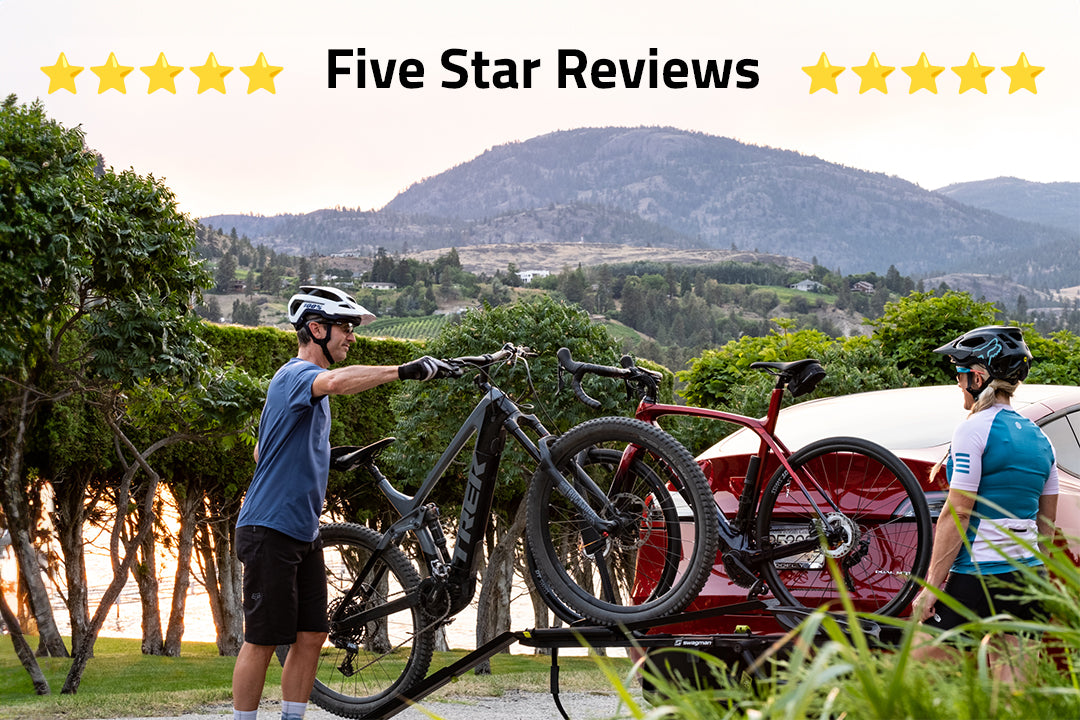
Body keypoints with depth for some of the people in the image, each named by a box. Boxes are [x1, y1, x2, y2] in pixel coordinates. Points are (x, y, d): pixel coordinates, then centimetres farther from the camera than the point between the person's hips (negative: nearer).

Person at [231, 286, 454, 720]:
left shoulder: (307, 383, 20)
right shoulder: (296, 374, -12)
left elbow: (262, 452, 29)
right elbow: (336, 381, -39)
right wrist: (401, 371, -44)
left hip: (303, 533, 10)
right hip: (270, 530, -10)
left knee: (311, 636, 7)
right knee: (263, 639, -4)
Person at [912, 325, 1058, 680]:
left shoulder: (974, 429, -10)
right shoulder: (1039, 437, 12)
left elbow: (956, 515, -13)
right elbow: (1047, 524, 16)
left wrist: (931, 587, -11)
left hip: (978, 576, -7)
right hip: (1028, 577, 7)